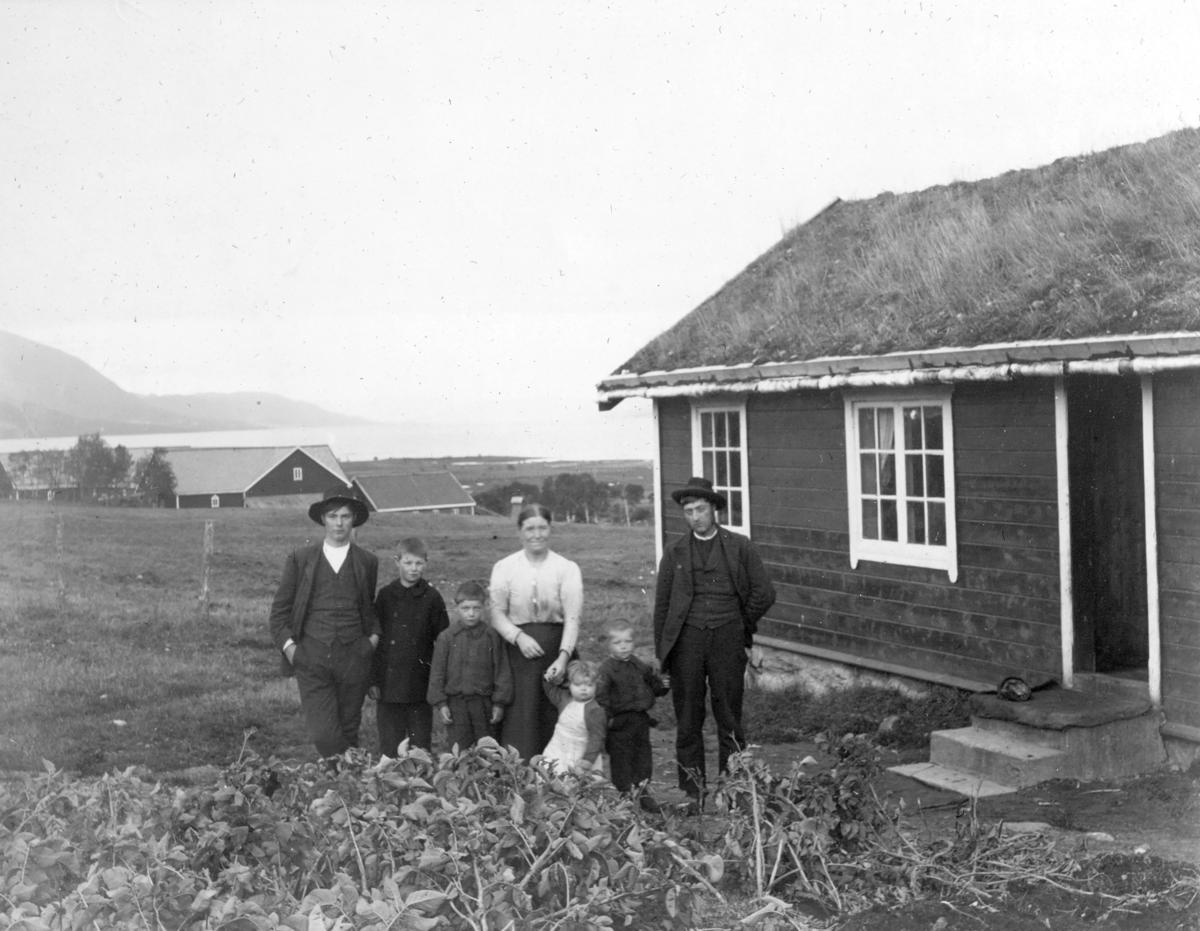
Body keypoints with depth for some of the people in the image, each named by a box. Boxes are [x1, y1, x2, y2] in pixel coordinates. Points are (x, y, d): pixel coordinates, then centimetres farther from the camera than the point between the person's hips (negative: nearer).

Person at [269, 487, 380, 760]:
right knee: (323, 733, -13)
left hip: (353, 657, 1)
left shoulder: (367, 562, 10)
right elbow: (280, 610, 10)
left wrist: (374, 636, 8)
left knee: (348, 732, 5)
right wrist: (288, 646, -2)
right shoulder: (300, 559, 7)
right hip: (311, 658, -1)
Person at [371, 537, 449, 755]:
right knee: (389, 746, 4)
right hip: (389, 684, 1)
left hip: (420, 685, -1)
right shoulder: (385, 596, 3)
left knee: (421, 745, 3)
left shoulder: (432, 597, 1)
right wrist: (373, 679, 1)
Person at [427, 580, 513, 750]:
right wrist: (440, 704, -3)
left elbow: (502, 671, 2)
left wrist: (499, 703, -2)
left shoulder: (492, 637, 0)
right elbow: (437, 672, 2)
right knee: (459, 751, 2)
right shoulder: (446, 637, 1)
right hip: (455, 702, 0)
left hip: (484, 703, 0)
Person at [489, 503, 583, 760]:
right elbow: (497, 613, 3)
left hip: (557, 649, 0)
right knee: (520, 722, -5)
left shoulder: (567, 569, 1)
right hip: (518, 651, 0)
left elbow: (572, 617, -7)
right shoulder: (504, 568, 6)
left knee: (555, 719, 0)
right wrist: (518, 637, -14)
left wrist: (563, 656, -20)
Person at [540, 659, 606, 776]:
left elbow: (596, 738, -16)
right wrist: (549, 678, 6)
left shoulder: (596, 710, -16)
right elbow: (551, 690, 24)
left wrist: (587, 761, -19)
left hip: (578, 759, -6)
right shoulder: (564, 699, 4)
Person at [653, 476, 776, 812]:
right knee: (688, 722, 3)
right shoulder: (675, 553, 9)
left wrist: (741, 627, 10)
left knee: (729, 721, 4)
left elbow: (763, 594, 6)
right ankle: (694, 793, 12)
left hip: (727, 641, -1)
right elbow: (662, 605, 10)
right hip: (687, 641, 1)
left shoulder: (740, 547, 5)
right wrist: (662, 655, 7)